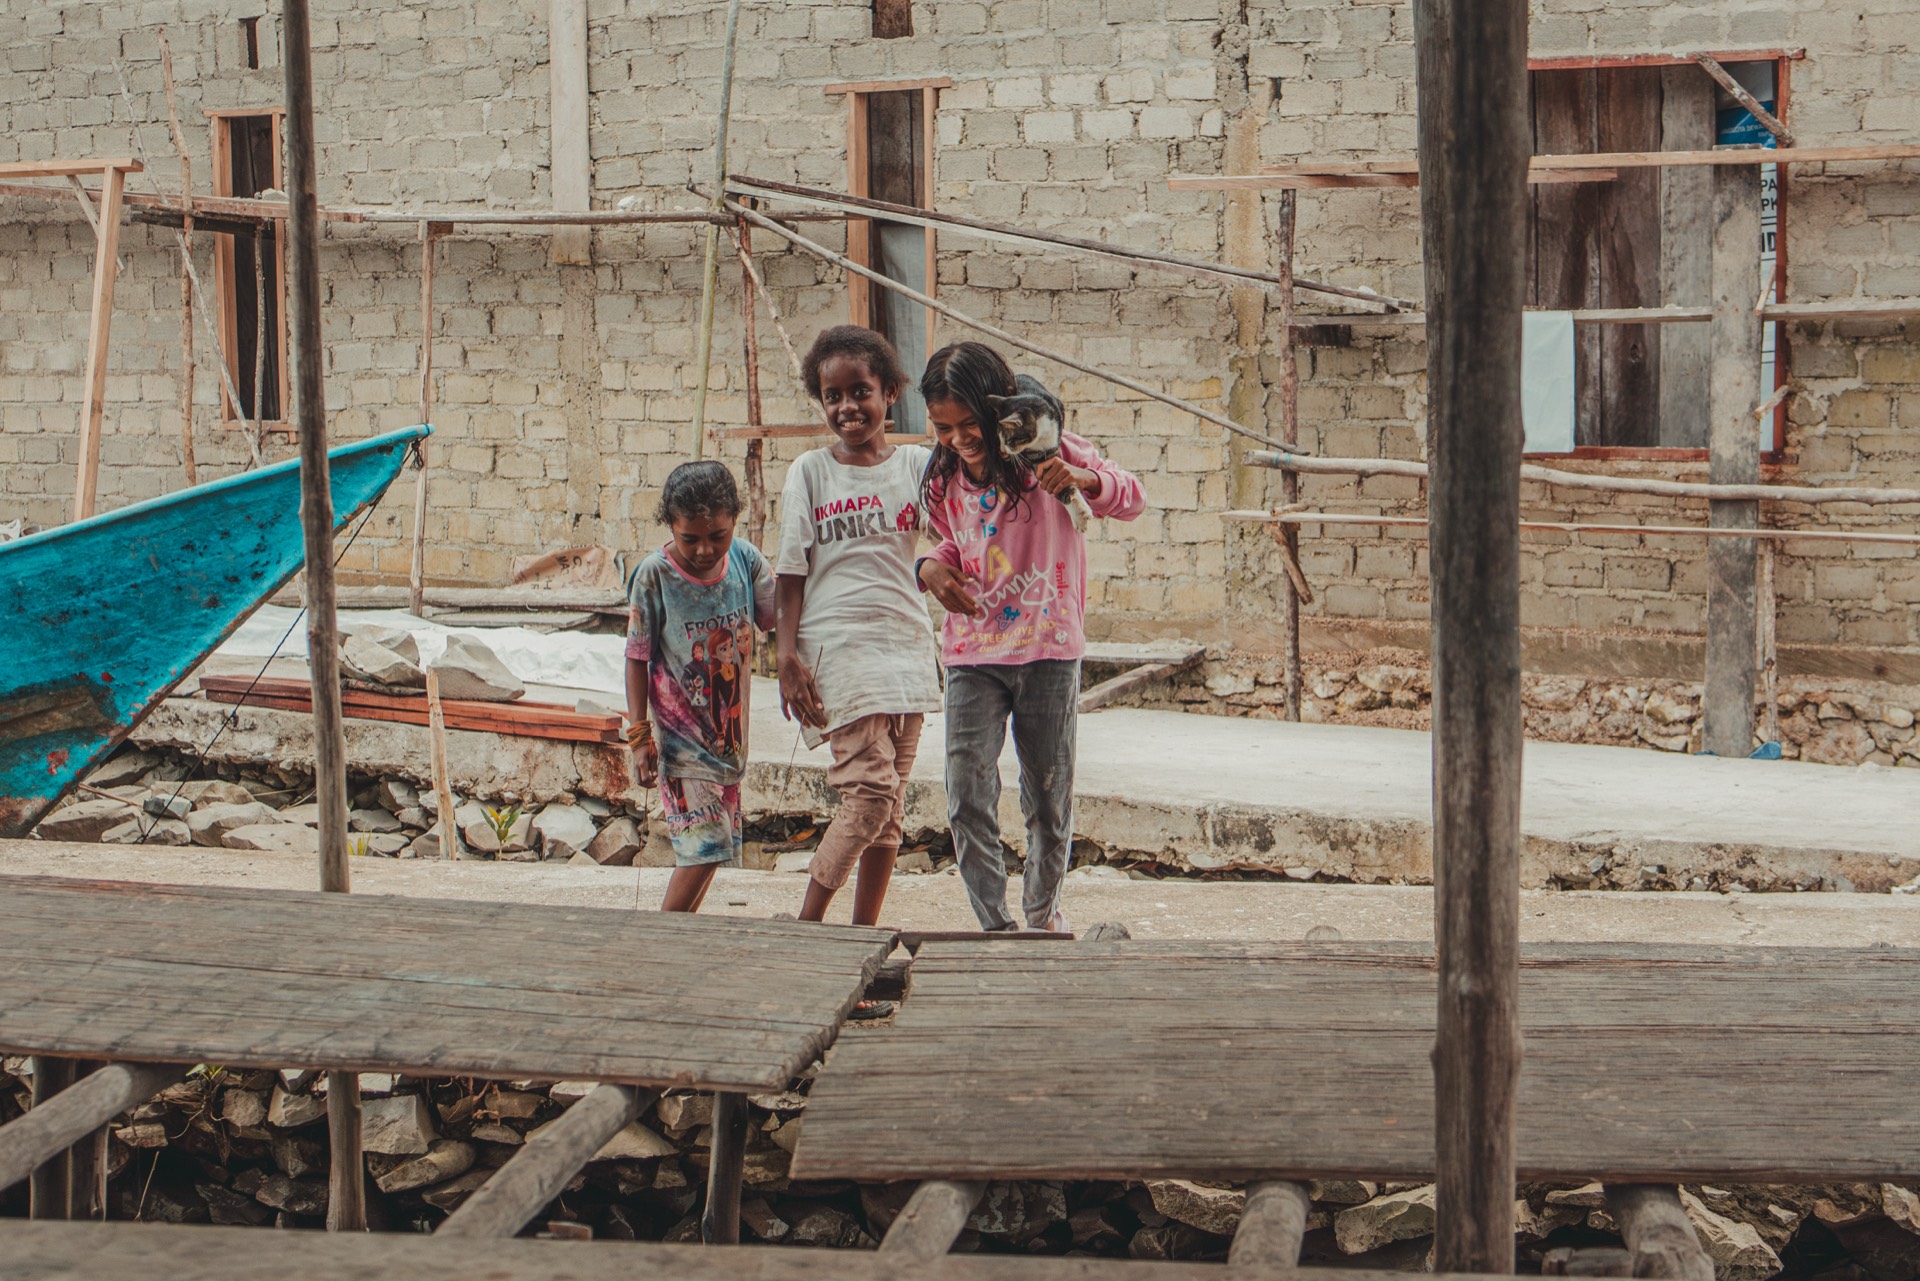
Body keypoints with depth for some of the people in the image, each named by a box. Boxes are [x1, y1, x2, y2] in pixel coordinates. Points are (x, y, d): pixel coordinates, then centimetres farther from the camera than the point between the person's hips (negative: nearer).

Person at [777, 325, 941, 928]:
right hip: (838, 646, -3)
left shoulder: (916, 464, 7)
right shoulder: (810, 471, 2)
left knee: (890, 800, 6)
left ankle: (864, 930, 15)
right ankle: (806, 923, -3)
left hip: (906, 645, 4)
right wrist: (789, 655, -5)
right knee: (870, 789, -14)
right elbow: (792, 570, 2)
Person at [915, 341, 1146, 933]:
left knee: (1049, 799, 9)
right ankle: (995, 928, 5)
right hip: (972, 654, 2)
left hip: (1049, 649, -2)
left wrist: (1084, 478, -28)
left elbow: (1133, 500, -6)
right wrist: (932, 569, -6)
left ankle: (1044, 916, 31)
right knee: (967, 801, -8)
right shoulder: (943, 479, 5)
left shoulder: (1046, 451, -6)